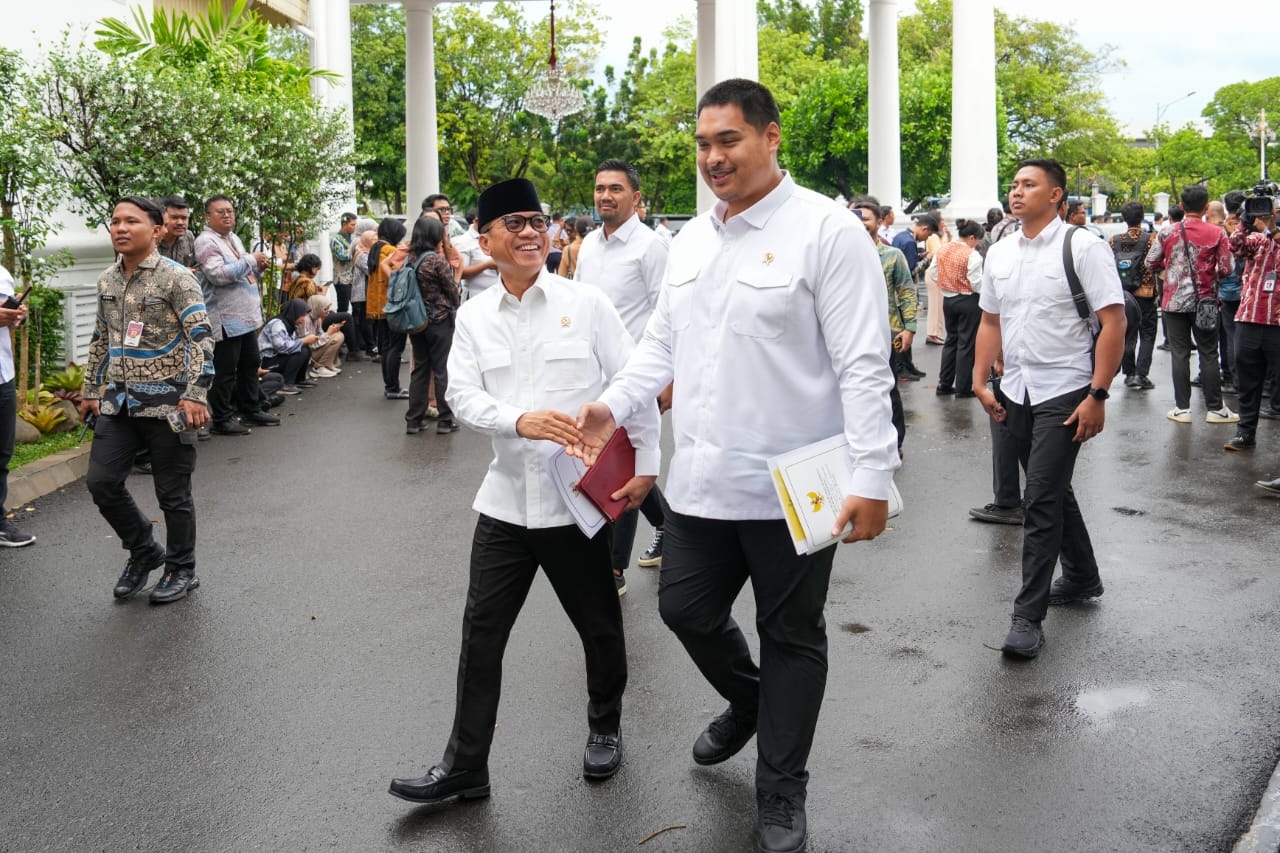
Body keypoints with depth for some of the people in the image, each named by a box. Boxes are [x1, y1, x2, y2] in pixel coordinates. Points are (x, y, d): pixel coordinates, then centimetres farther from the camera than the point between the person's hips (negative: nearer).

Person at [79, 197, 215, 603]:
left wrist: (195, 394, -23)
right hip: (119, 401, 6)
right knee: (101, 481, 2)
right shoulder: (107, 280, 9)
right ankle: (143, 550, 24)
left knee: (172, 492, 3)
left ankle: (182, 569, 21)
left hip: (166, 401, -6)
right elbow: (100, 340, 19)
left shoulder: (176, 277, -11)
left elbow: (201, 337, -16)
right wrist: (91, 391, 19)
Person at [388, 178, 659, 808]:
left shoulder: (586, 303, -3)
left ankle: (605, 728, 39)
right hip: (506, 499, 2)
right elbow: (462, 395, -4)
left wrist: (646, 464, -5)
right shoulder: (474, 317, 6)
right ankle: (464, 766, 16)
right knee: (481, 633, 4)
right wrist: (520, 420, -23)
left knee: (599, 627, 12)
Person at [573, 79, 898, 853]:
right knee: (687, 610, 16)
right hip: (701, 481, 6)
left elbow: (864, 367, -15)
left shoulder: (827, 230, -12)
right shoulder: (691, 238, 11)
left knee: (791, 638, 9)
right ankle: (750, 701, 47)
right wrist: (615, 404, 2)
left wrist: (872, 476, -20)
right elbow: (663, 343, 18)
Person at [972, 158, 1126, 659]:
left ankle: (1028, 616, -5)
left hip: (1064, 393, -6)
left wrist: (1097, 395, -18)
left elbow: (1113, 322, -13)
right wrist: (981, 383, 8)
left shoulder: (1083, 247, -10)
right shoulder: (999, 254, 9)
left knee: (1041, 500, -10)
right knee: (1054, 491, 18)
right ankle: (1082, 578, 38)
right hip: (1017, 393, 6)